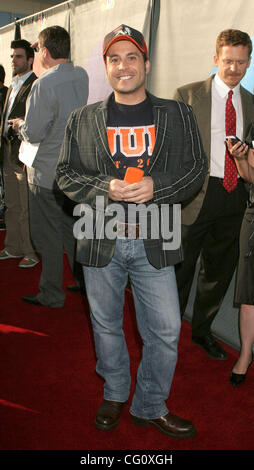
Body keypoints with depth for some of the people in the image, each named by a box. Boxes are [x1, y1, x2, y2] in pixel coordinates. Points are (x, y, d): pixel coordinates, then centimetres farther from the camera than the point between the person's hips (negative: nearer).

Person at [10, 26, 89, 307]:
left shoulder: (43, 85, -20)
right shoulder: (81, 76, 2)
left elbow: (34, 133, -19)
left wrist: (19, 124, 4)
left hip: (47, 174, -7)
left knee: (48, 237, 6)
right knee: (72, 231, 19)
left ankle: (51, 295, 18)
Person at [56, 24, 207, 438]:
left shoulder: (178, 115, 4)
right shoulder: (82, 120, 5)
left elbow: (196, 169, 3)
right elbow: (65, 174, 5)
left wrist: (156, 186, -15)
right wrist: (104, 188, -14)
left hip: (154, 242, 0)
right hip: (101, 239, 1)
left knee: (165, 331, 4)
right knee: (106, 325, 16)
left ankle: (150, 407, 27)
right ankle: (114, 394, 40)